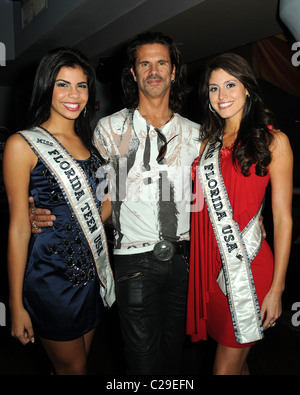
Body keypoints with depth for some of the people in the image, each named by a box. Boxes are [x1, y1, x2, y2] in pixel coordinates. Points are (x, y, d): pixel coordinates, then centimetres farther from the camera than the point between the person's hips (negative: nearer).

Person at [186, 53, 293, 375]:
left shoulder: (273, 141, -4)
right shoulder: (209, 140, 11)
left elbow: (283, 218, -7)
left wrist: (276, 288, -10)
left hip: (248, 262, -5)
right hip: (208, 262, 5)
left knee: (226, 366, 3)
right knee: (234, 359, 17)